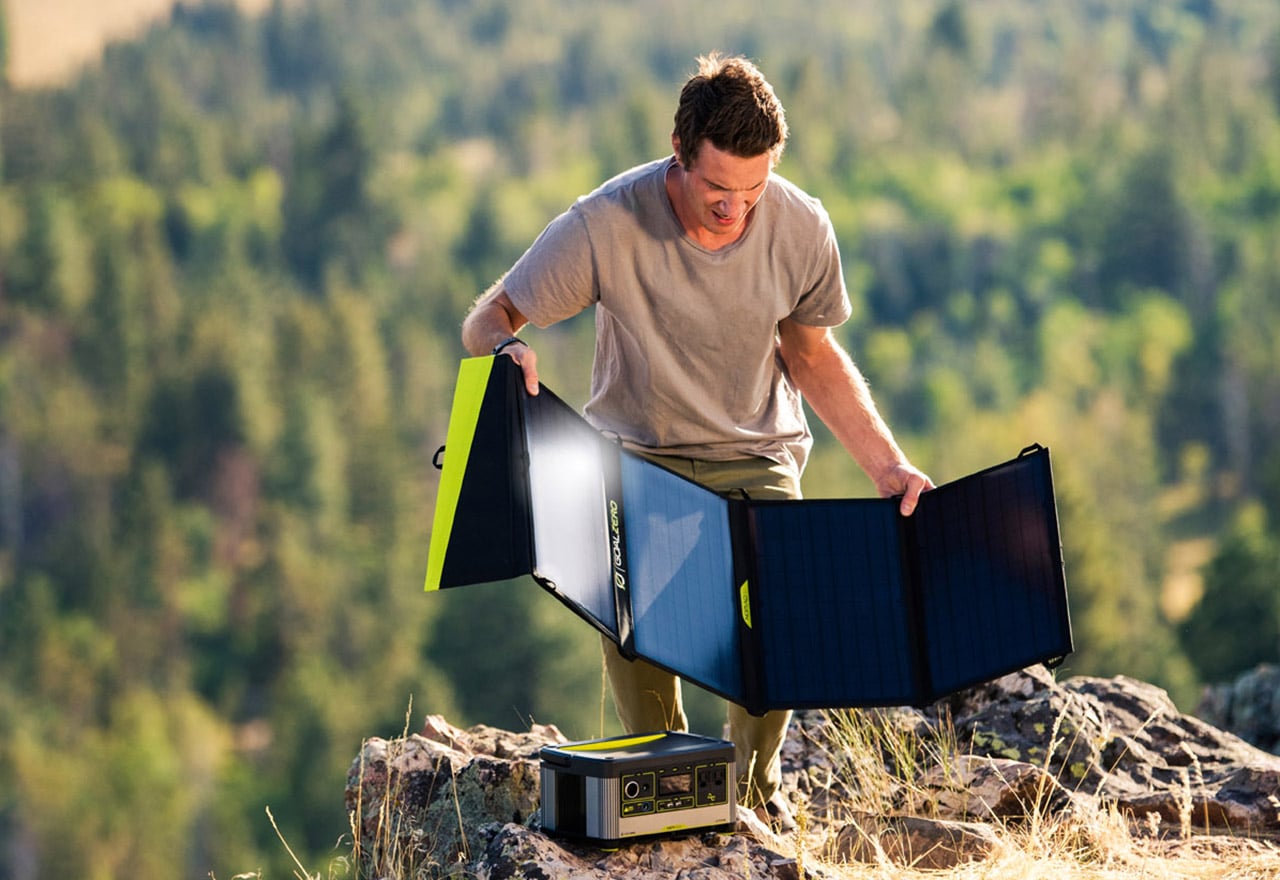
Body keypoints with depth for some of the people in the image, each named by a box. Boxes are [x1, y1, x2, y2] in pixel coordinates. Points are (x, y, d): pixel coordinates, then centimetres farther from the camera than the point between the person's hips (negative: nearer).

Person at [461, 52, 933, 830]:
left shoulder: (802, 228, -11)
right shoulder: (608, 225, -21)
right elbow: (486, 320, -12)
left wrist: (889, 466, -1)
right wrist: (509, 345, -38)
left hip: (756, 454, 1)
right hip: (637, 451, -1)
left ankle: (755, 783, 5)